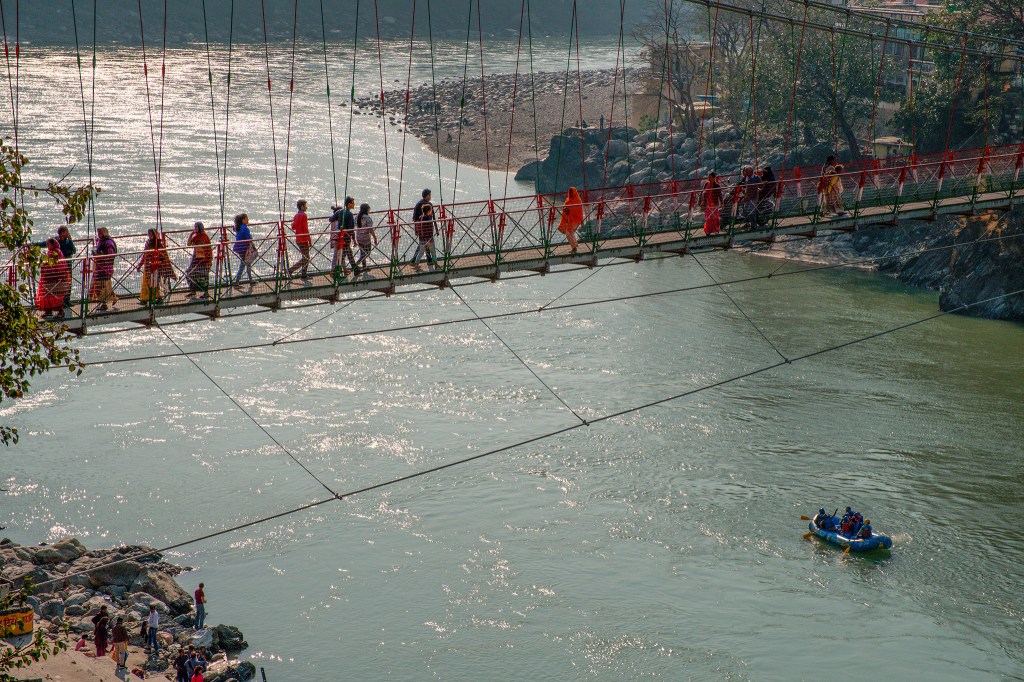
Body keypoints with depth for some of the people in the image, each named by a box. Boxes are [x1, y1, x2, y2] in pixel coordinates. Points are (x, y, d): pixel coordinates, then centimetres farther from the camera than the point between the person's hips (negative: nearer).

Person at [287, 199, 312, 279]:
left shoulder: (296, 216, 10)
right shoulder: (303, 215, -15)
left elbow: (293, 227, 11)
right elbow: (306, 229, -18)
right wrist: (310, 241, -15)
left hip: (298, 240, 9)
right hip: (303, 240, -9)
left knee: (306, 257, 14)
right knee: (305, 258, -4)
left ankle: (304, 275, 12)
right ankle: (291, 270, -11)